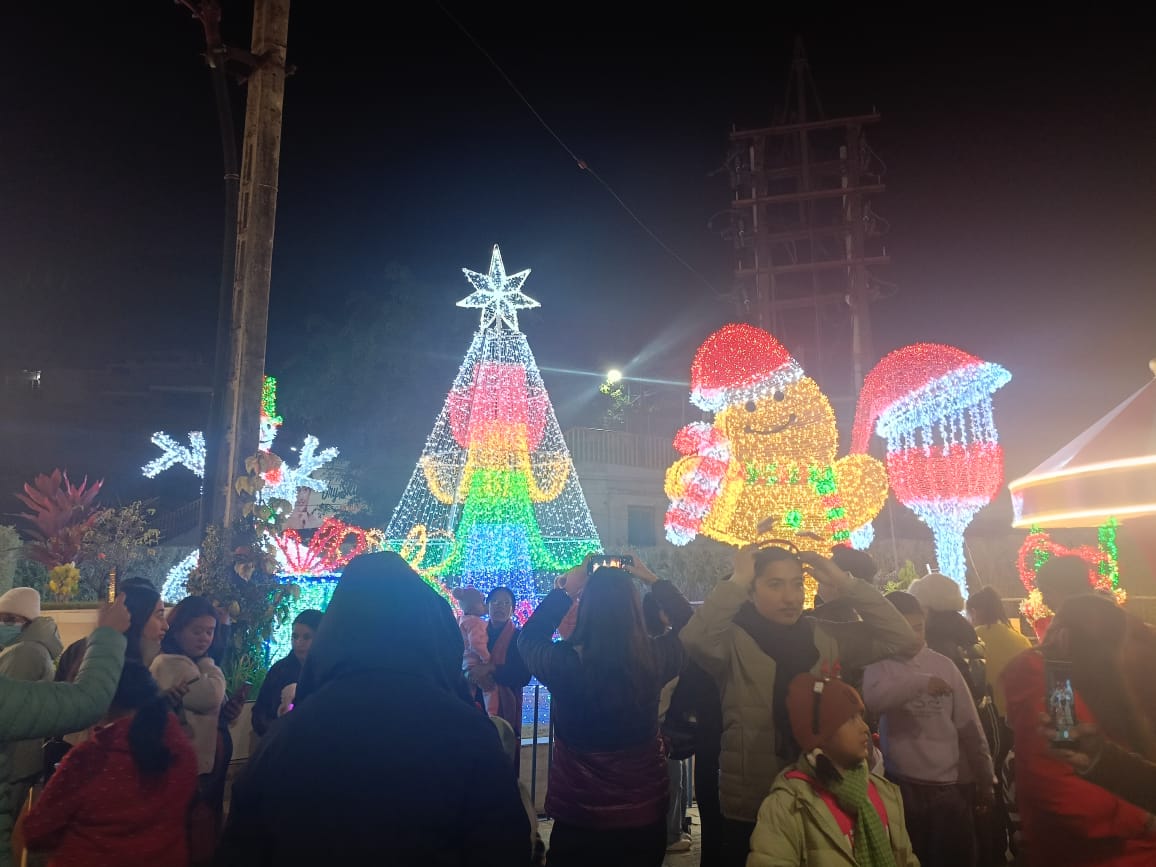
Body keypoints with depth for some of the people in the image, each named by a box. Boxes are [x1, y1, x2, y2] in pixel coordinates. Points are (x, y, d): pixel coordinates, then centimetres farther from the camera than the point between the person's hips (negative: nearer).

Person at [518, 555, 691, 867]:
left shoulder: (561, 662, -21)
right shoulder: (655, 659, -17)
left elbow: (528, 638, 4)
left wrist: (565, 591, 4)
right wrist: (654, 581, 8)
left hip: (576, 817, -1)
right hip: (644, 813, 2)